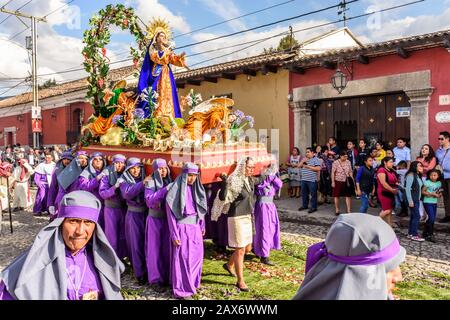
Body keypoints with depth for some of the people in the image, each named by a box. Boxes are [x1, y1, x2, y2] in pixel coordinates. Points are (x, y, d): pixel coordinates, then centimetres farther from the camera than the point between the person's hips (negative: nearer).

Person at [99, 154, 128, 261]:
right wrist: (115, 187, -27)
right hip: (111, 209, -3)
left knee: (123, 236, 12)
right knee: (112, 236, 5)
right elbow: (102, 193, -14)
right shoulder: (107, 174, -9)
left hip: (124, 209, 3)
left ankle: (122, 258, 27)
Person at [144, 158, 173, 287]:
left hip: (167, 218, 4)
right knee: (155, 247, 5)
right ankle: (156, 277, 16)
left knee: (167, 247, 7)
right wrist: (164, 190, -26)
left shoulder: (170, 182, 6)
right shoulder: (151, 183, -6)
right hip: (155, 219, -3)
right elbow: (149, 200, -20)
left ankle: (167, 275, 20)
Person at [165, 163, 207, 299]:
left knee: (196, 256, 14)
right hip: (182, 228, -6)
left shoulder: (196, 189, 5)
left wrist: (202, 226, 15)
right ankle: (182, 289, 15)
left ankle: (192, 283, 32)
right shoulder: (175, 190, -13)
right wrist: (174, 235, -14)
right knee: (182, 258, 2)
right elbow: (170, 214, -12)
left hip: (195, 228, 6)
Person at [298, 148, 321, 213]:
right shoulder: (304, 159, 16)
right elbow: (299, 166, 11)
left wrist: (309, 167, -17)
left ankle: (314, 207, 6)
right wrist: (302, 161, -7)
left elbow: (318, 168, -16)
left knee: (313, 194, -1)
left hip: (312, 180, -7)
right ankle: (304, 205, 28)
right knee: (304, 193, 15)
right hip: (304, 179, 7)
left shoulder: (315, 159, -6)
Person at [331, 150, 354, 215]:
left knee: (348, 196, 0)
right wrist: (333, 182, -10)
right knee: (337, 196, 8)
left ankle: (349, 210, 4)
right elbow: (333, 173, -8)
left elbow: (350, 172, 8)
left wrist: (352, 179, 0)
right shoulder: (336, 162, -10)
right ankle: (337, 210, 21)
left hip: (346, 181, 3)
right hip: (338, 181, -3)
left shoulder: (348, 162, 3)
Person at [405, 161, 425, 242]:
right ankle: (415, 235, -2)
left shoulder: (418, 176, 13)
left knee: (413, 216, 11)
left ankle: (410, 233, 17)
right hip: (412, 199, -8)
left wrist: (419, 199, 8)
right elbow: (407, 188, -17)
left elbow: (419, 188, 14)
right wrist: (410, 201, -19)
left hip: (417, 199, 8)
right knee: (417, 216, -8)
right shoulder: (411, 175, -13)